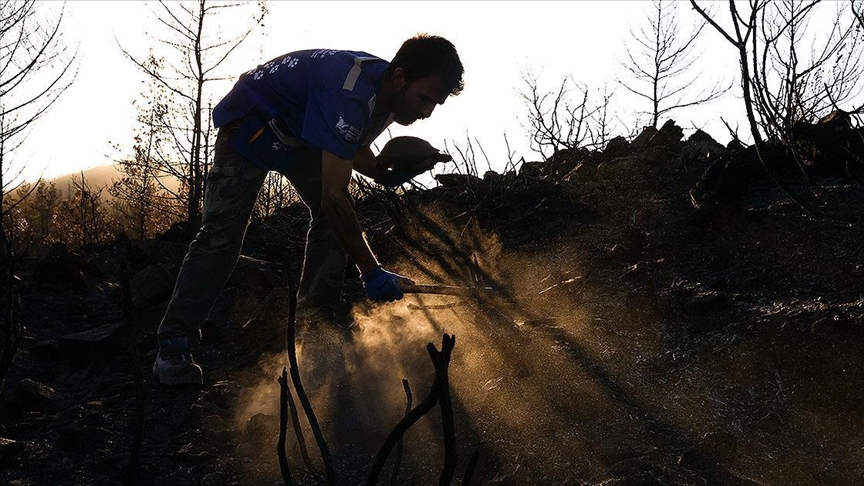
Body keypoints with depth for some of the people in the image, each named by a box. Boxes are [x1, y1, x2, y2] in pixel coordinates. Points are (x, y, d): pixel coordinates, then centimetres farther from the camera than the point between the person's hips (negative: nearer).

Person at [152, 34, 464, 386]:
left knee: (333, 219, -3)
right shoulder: (349, 95, -40)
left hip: (300, 132, 9)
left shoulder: (386, 94, -11)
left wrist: (384, 173, -15)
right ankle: (173, 345, -16)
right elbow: (334, 195, -41)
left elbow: (355, 150, 8)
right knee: (222, 233, -18)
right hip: (250, 123, -9)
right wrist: (371, 271, -40)